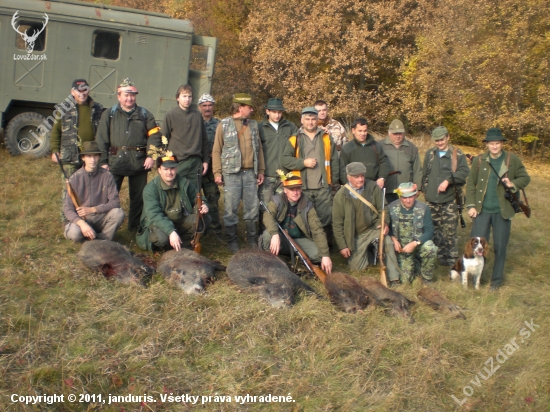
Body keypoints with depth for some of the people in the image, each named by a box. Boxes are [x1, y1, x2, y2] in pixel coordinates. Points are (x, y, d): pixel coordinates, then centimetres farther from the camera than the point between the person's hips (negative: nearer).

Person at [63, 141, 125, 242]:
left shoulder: (107, 176, -5)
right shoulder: (75, 178, -7)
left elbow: (115, 202, -8)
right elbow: (68, 208, -10)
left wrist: (92, 209, -18)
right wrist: (82, 223, -29)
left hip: (101, 218, 1)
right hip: (81, 219, -1)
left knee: (118, 213, -28)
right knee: (74, 233, -33)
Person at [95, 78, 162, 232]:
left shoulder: (145, 114, 9)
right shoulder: (109, 114, 6)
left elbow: (154, 135, 5)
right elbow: (101, 139, 2)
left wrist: (151, 155, -8)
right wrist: (103, 161, -5)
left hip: (139, 162, 1)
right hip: (115, 161, -1)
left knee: (138, 196, 9)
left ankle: (135, 227, 22)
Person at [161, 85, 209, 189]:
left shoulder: (197, 116, 9)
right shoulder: (170, 116, -1)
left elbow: (204, 140, 14)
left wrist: (205, 160, 12)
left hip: (196, 162, 3)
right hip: (178, 162, -3)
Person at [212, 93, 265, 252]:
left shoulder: (253, 125, 13)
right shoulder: (224, 124, 2)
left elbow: (259, 148, 16)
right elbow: (216, 151, 1)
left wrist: (261, 170, 12)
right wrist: (217, 172, -5)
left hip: (250, 172, 4)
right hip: (232, 173, -4)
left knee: (252, 208, 6)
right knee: (231, 208, 0)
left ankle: (252, 239, 18)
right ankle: (232, 240, 12)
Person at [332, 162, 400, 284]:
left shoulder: (373, 187, -7)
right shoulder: (341, 196, -11)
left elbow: (382, 208, 3)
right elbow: (337, 223, -7)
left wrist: (385, 222, -18)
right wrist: (342, 246, -7)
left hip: (374, 228, 0)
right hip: (356, 236, 0)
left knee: (388, 242, -31)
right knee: (356, 269, 2)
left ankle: (394, 279, -19)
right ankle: (366, 254, 35)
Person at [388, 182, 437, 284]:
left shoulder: (423, 208, -10)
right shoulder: (392, 207, -6)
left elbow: (429, 231, -13)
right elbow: (388, 227, 4)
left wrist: (415, 243, -27)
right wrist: (394, 240, -15)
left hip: (419, 243, -1)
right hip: (402, 247, 1)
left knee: (430, 249, -36)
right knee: (406, 280, -7)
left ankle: (427, 279, -8)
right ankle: (414, 265, 30)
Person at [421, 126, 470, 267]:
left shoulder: (457, 154, -1)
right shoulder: (429, 154, 12)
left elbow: (464, 172, -10)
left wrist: (448, 180, -20)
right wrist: (425, 190, 14)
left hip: (449, 200, -4)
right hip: (432, 199, 4)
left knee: (450, 230, -4)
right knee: (434, 229, 9)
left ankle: (452, 259, 6)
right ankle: (440, 256, 21)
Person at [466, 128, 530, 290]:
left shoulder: (512, 160, -2)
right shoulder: (479, 160, 1)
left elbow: (525, 178, 4)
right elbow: (471, 184, 3)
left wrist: (513, 184, -17)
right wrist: (471, 205, -3)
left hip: (502, 210, -1)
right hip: (482, 210, 1)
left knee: (500, 246, 8)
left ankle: (497, 279, 23)